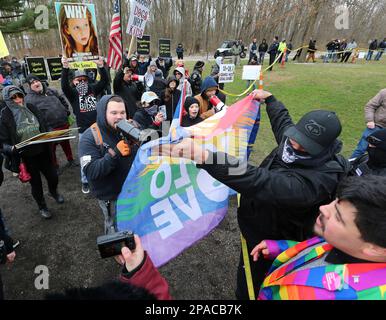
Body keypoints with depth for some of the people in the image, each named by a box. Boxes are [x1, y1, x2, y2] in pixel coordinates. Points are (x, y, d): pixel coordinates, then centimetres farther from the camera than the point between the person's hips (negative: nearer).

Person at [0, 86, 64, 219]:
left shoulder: (31, 108, -2)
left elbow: (44, 127, 8)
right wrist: (11, 148, -29)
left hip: (42, 152, 3)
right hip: (25, 157, -3)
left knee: (53, 176, 12)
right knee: (35, 183, 12)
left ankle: (54, 192, 49)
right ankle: (42, 207, 38)